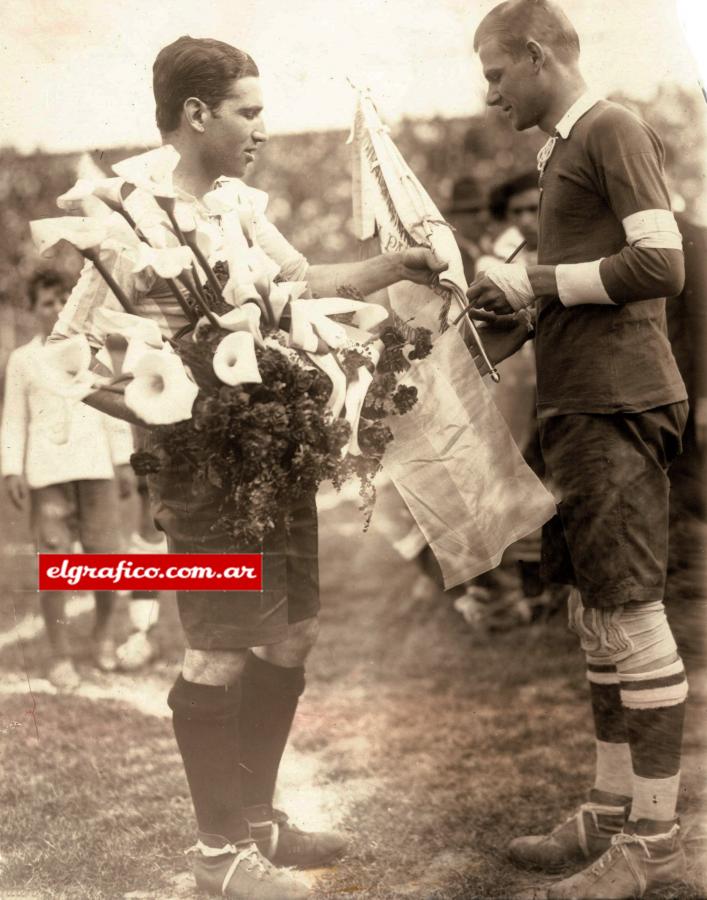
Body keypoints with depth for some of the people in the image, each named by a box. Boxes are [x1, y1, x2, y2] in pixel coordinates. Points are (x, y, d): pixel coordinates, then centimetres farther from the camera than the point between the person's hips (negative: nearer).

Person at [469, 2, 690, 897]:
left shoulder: (613, 129, -6)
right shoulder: (564, 150, 20)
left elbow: (661, 265, -16)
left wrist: (535, 281, -11)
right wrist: (520, 313, 9)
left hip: (616, 405, -10)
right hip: (578, 406, 10)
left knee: (631, 614, -6)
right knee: (596, 617, 12)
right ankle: (609, 814, 21)